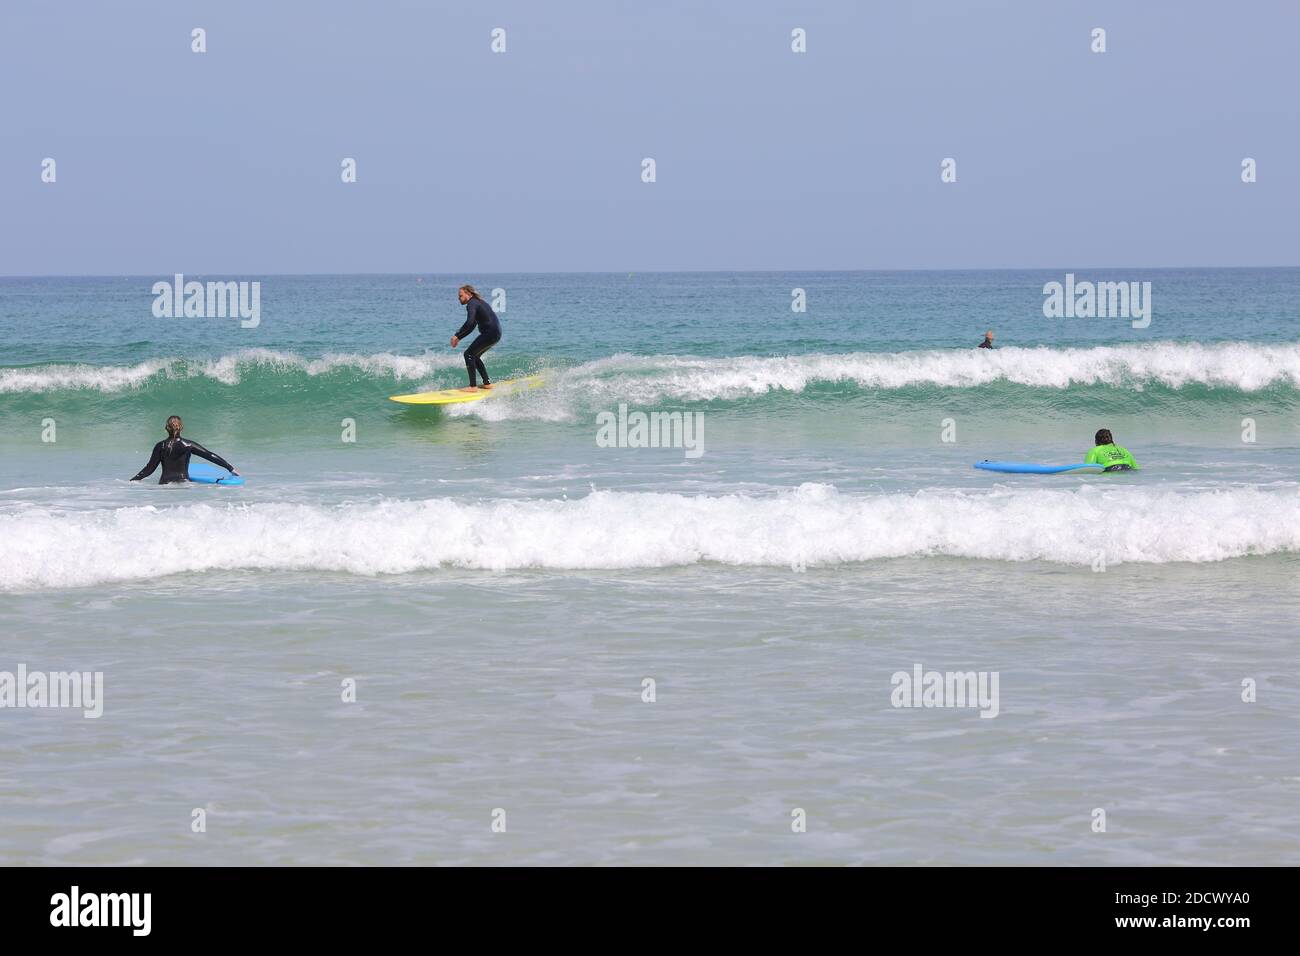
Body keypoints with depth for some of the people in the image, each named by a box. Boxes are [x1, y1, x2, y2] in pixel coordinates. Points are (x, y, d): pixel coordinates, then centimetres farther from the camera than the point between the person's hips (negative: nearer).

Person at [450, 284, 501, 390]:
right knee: (474, 356, 20)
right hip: (496, 333, 10)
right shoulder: (477, 302, 22)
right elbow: (472, 326, 27)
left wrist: (457, 336, -22)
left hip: (490, 333, -10)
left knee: (469, 354, -8)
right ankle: (487, 383, 22)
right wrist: (459, 338, 22)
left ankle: (473, 386, -12)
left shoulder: (471, 304, -11)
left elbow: (469, 323, -27)